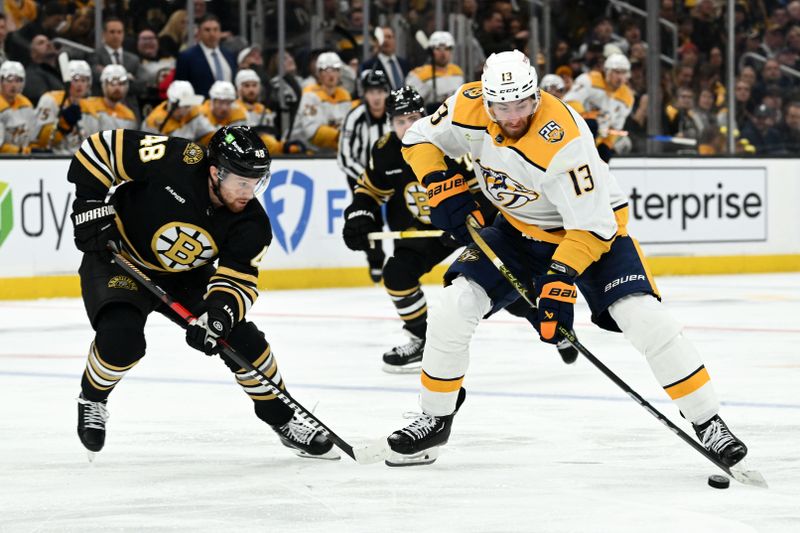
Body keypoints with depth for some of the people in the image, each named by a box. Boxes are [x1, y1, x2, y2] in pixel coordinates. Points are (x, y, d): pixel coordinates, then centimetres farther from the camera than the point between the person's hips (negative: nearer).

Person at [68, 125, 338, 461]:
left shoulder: (251, 224, -18)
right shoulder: (173, 160, -31)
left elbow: (236, 281, -19)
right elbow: (102, 147, -22)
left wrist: (217, 314, -40)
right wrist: (91, 206, -24)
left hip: (185, 276, 4)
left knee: (242, 339, -7)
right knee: (122, 339, -29)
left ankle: (283, 421, 15)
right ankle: (92, 399, 3)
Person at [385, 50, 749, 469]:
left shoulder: (562, 140, -36)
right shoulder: (468, 108, -19)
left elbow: (591, 226, -34)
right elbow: (420, 139, 0)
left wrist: (561, 279, -42)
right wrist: (443, 188, -15)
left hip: (593, 225, -5)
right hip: (520, 228, 5)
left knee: (645, 319, -21)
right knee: (455, 306, -10)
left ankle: (708, 423, -10)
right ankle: (435, 419, 8)